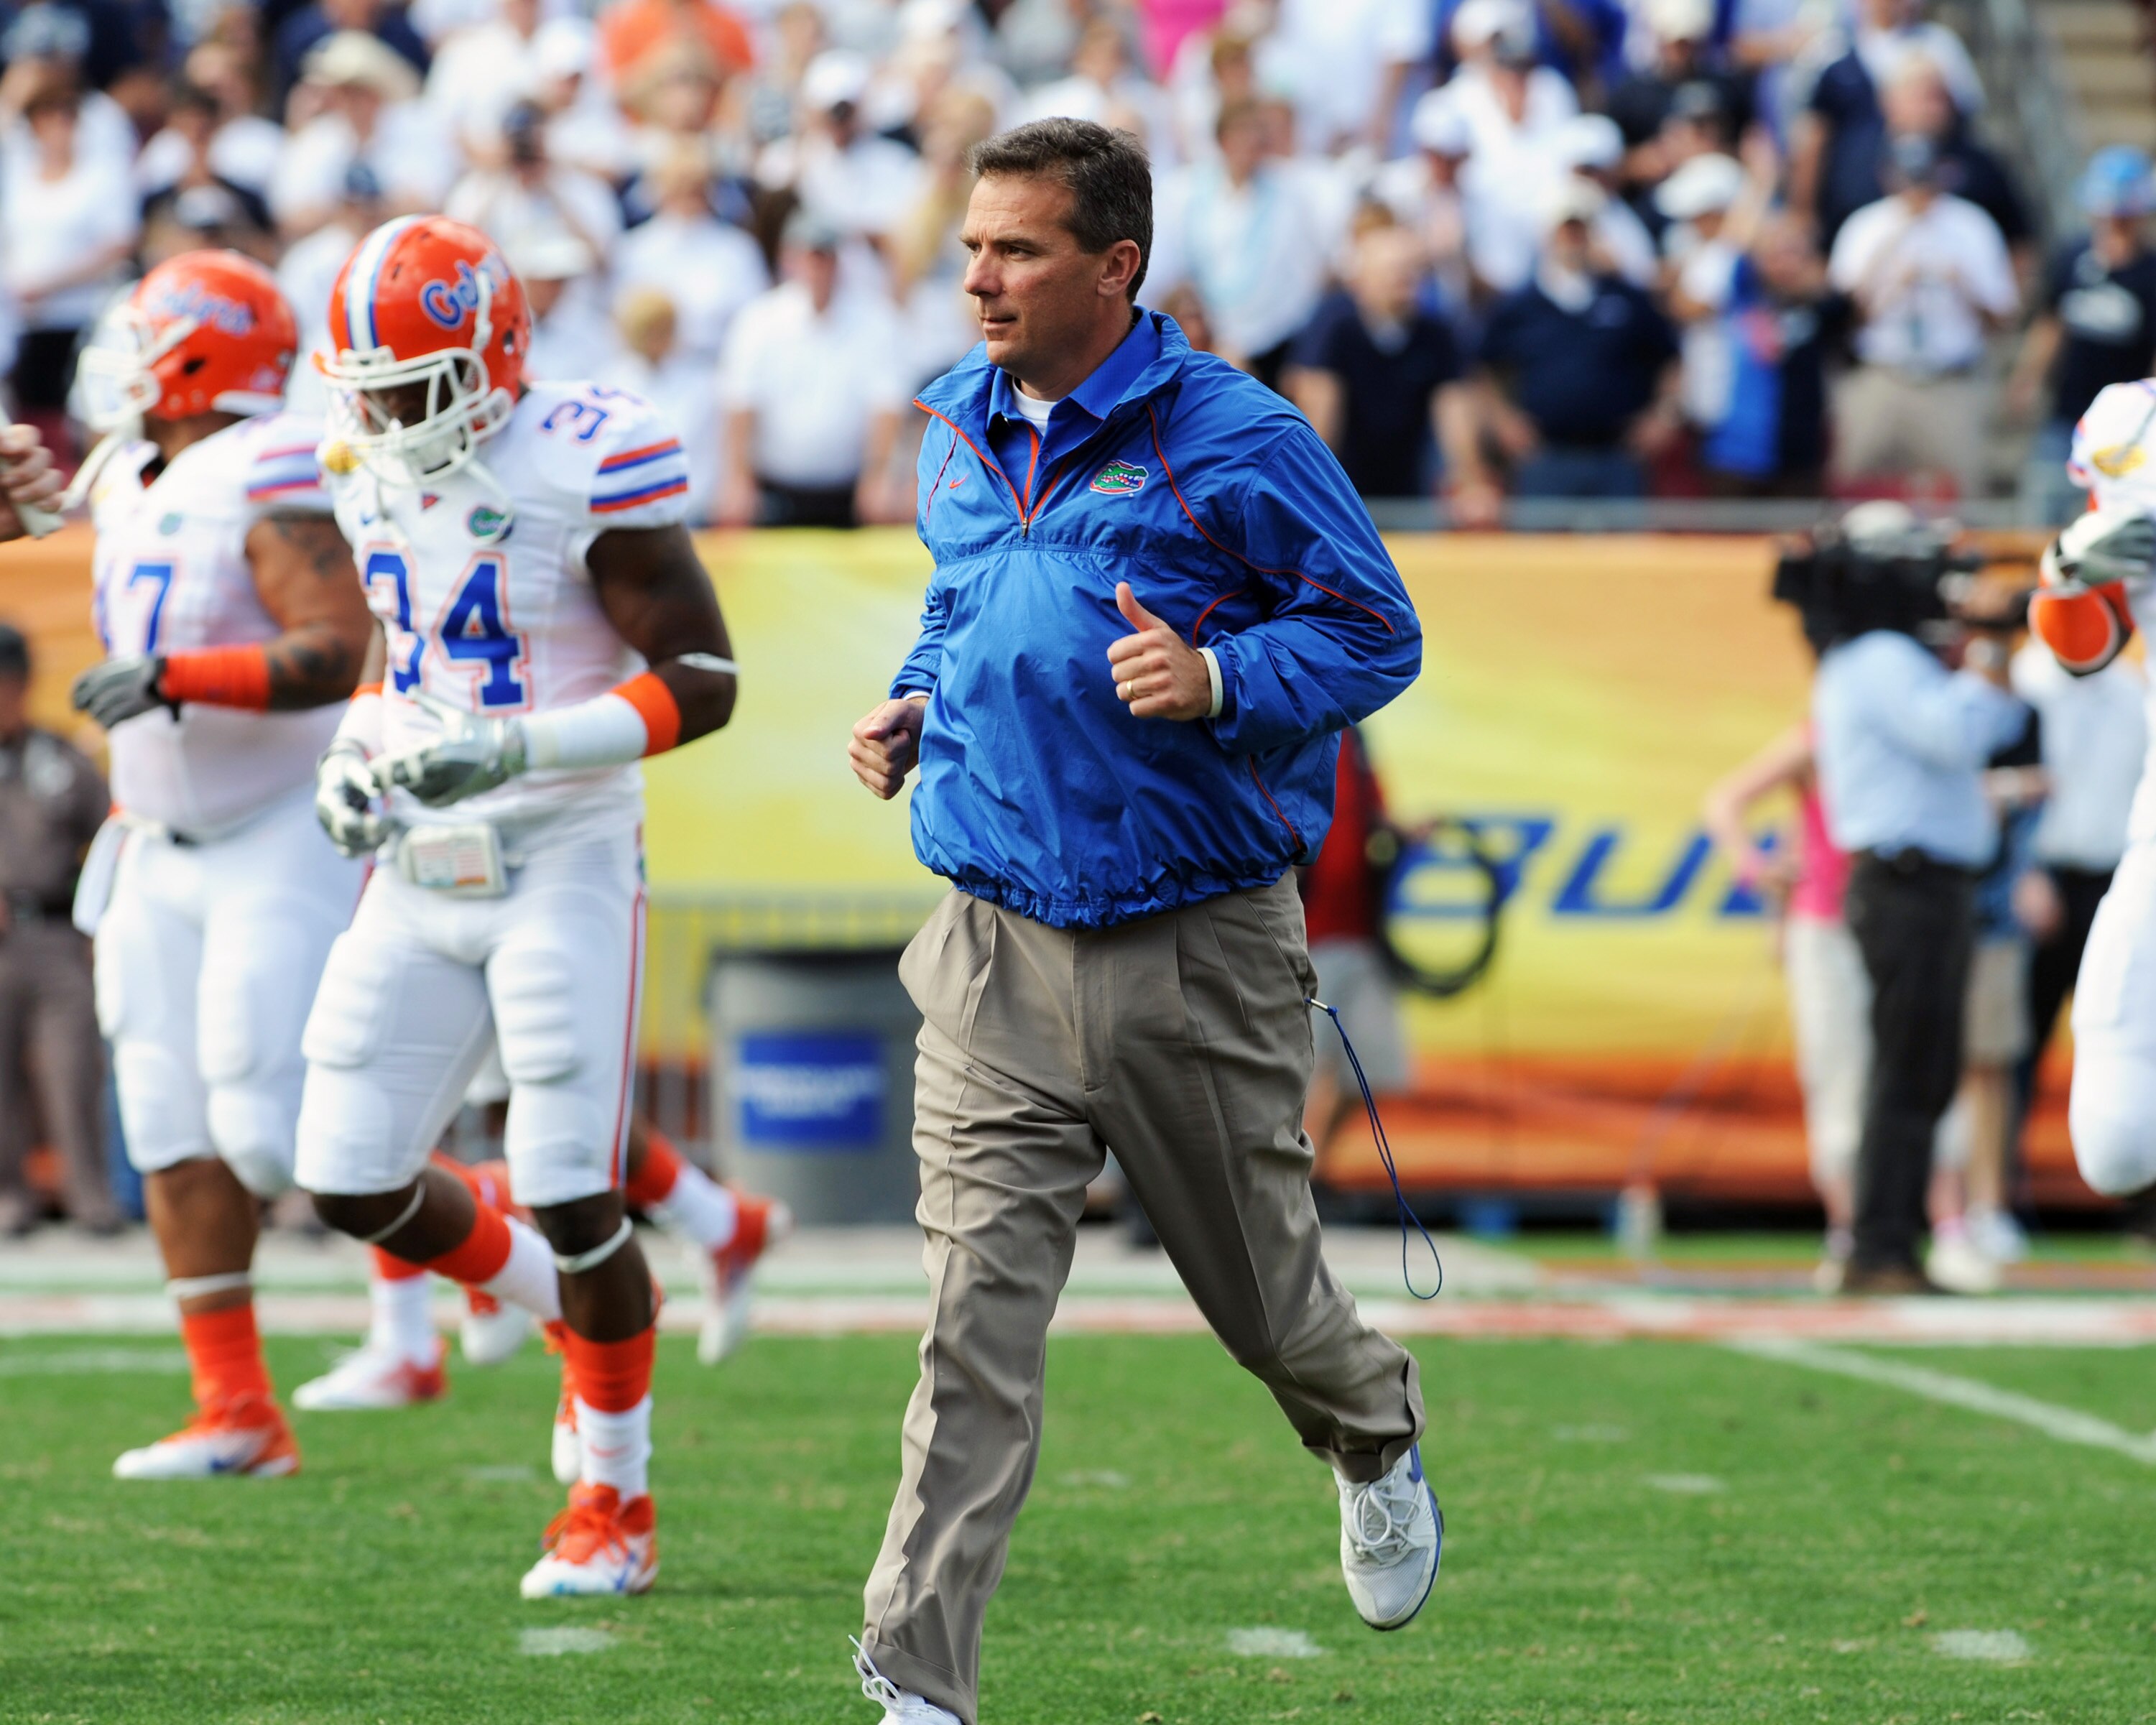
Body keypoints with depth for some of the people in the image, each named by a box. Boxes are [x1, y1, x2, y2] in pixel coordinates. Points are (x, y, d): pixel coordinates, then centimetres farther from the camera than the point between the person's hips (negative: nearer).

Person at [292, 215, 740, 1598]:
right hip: (421, 876, 7)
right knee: (353, 1185, 2)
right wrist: (357, 756, 4)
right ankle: (578, 1315, 27)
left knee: (569, 1198, -8)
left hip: (563, 872, -7)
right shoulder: (378, 478, 7)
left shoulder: (584, 469, -15)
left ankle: (617, 1499, 10)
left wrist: (519, 749, -25)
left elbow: (702, 681, -16)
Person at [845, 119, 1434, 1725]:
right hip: (999, 946, 3)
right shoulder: (958, 436, 9)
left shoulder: (1237, 440, -10)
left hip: (1200, 955, -3)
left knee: (1264, 1297, 14)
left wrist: (1217, 681, -22)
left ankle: (1377, 1439, 50)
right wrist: (915, 707, 7)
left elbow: (1377, 632, -6)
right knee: (975, 1323, -9)